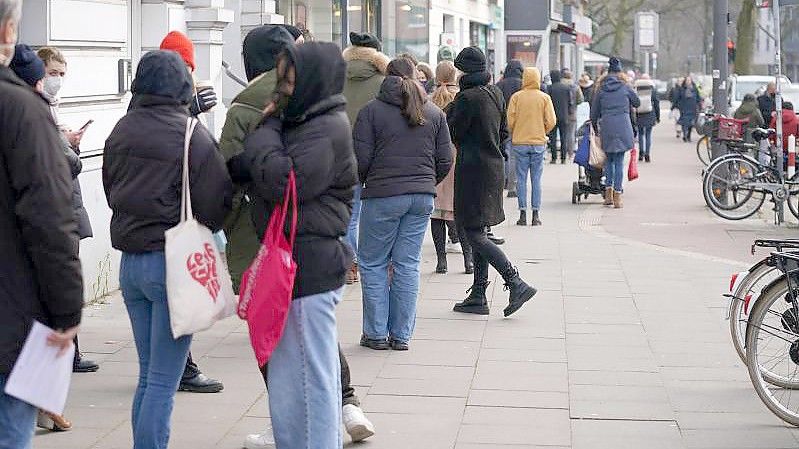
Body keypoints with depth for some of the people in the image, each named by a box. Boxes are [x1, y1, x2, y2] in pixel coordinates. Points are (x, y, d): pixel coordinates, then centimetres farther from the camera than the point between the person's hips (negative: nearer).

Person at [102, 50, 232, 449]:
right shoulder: (191, 135, -14)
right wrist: (201, 231, 6)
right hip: (173, 262, -6)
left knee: (148, 377, 17)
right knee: (163, 383, -2)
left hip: (130, 261, 6)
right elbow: (215, 202, -13)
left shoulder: (121, 131, 5)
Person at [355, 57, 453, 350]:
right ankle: (401, 335, 9)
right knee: (408, 264, 8)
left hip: (383, 195, -4)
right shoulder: (435, 114, 9)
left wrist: (363, 182, 14)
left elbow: (361, 160, -6)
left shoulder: (371, 111, -3)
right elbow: (445, 161, 8)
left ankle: (376, 334, 8)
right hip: (422, 197, 4)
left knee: (373, 263, 7)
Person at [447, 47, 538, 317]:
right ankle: (478, 297, 14)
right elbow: (504, 132, 16)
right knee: (479, 233, 12)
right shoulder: (496, 94, 10)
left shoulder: (466, 98, -16)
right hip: (494, 167, 9)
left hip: (473, 170, -9)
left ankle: (516, 283, -17)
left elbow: (452, 133, -11)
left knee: (474, 234, -7)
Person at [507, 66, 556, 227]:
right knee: (536, 179, 5)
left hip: (520, 143, 0)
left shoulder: (516, 97, -3)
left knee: (521, 179, 5)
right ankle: (535, 215, 5)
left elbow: (510, 120, -5)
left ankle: (523, 214, 3)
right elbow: (551, 121, -6)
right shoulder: (544, 98, -3)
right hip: (539, 143, 0)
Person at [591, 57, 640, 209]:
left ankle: (608, 194, 11)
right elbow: (637, 103, 18)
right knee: (619, 161, 2)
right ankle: (617, 197, -1)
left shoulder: (601, 89, 7)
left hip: (606, 128, 1)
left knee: (609, 159, 16)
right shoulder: (625, 87, 4)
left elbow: (594, 112, 10)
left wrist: (595, 128, 25)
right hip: (623, 127, -1)